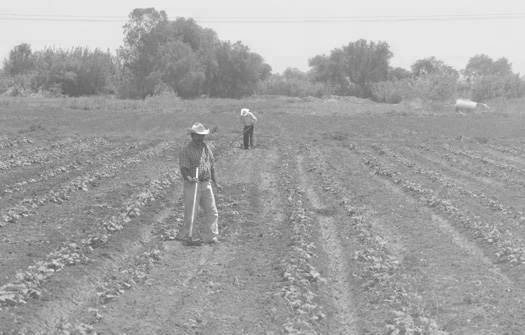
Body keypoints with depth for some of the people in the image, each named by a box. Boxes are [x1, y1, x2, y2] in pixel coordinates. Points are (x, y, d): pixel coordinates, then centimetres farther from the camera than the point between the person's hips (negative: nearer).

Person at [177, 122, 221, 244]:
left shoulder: (206, 147, 11)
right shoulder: (186, 150, -9)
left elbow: (211, 165, 19)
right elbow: (183, 169, -16)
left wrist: (215, 182, 19)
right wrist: (189, 178, -35)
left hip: (206, 185, 6)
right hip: (192, 185, -6)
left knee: (212, 212, 4)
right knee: (190, 214, 0)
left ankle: (210, 236, 12)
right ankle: (184, 235, 14)